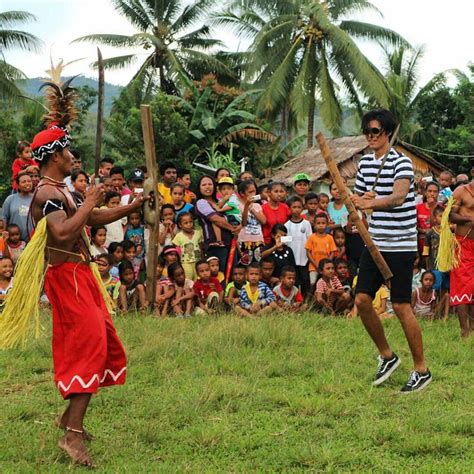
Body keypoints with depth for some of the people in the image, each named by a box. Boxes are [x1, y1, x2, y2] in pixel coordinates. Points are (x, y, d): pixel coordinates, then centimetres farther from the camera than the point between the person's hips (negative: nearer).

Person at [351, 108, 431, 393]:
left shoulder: (402, 163, -12)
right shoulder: (365, 162, 11)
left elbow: (399, 196, -29)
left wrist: (372, 203, -47)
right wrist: (359, 201, -1)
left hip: (400, 245, -7)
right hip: (374, 244, 7)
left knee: (401, 306, -7)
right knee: (362, 299, 1)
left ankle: (422, 369, 5)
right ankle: (387, 356, 20)